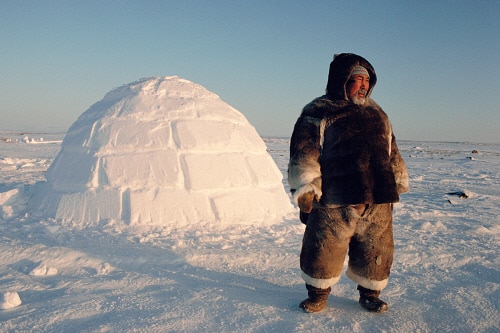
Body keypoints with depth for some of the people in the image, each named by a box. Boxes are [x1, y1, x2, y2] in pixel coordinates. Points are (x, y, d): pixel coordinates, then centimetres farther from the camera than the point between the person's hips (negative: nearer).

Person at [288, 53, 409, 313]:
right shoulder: (318, 113, 0)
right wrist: (305, 197, -10)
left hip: (378, 203, 5)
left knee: (376, 253, 13)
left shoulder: (377, 115, 18)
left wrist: (394, 190, 21)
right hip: (333, 203, -5)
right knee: (323, 252, 4)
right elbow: (303, 155, -6)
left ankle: (370, 294, 34)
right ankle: (318, 294, 26)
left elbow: (392, 155, 24)